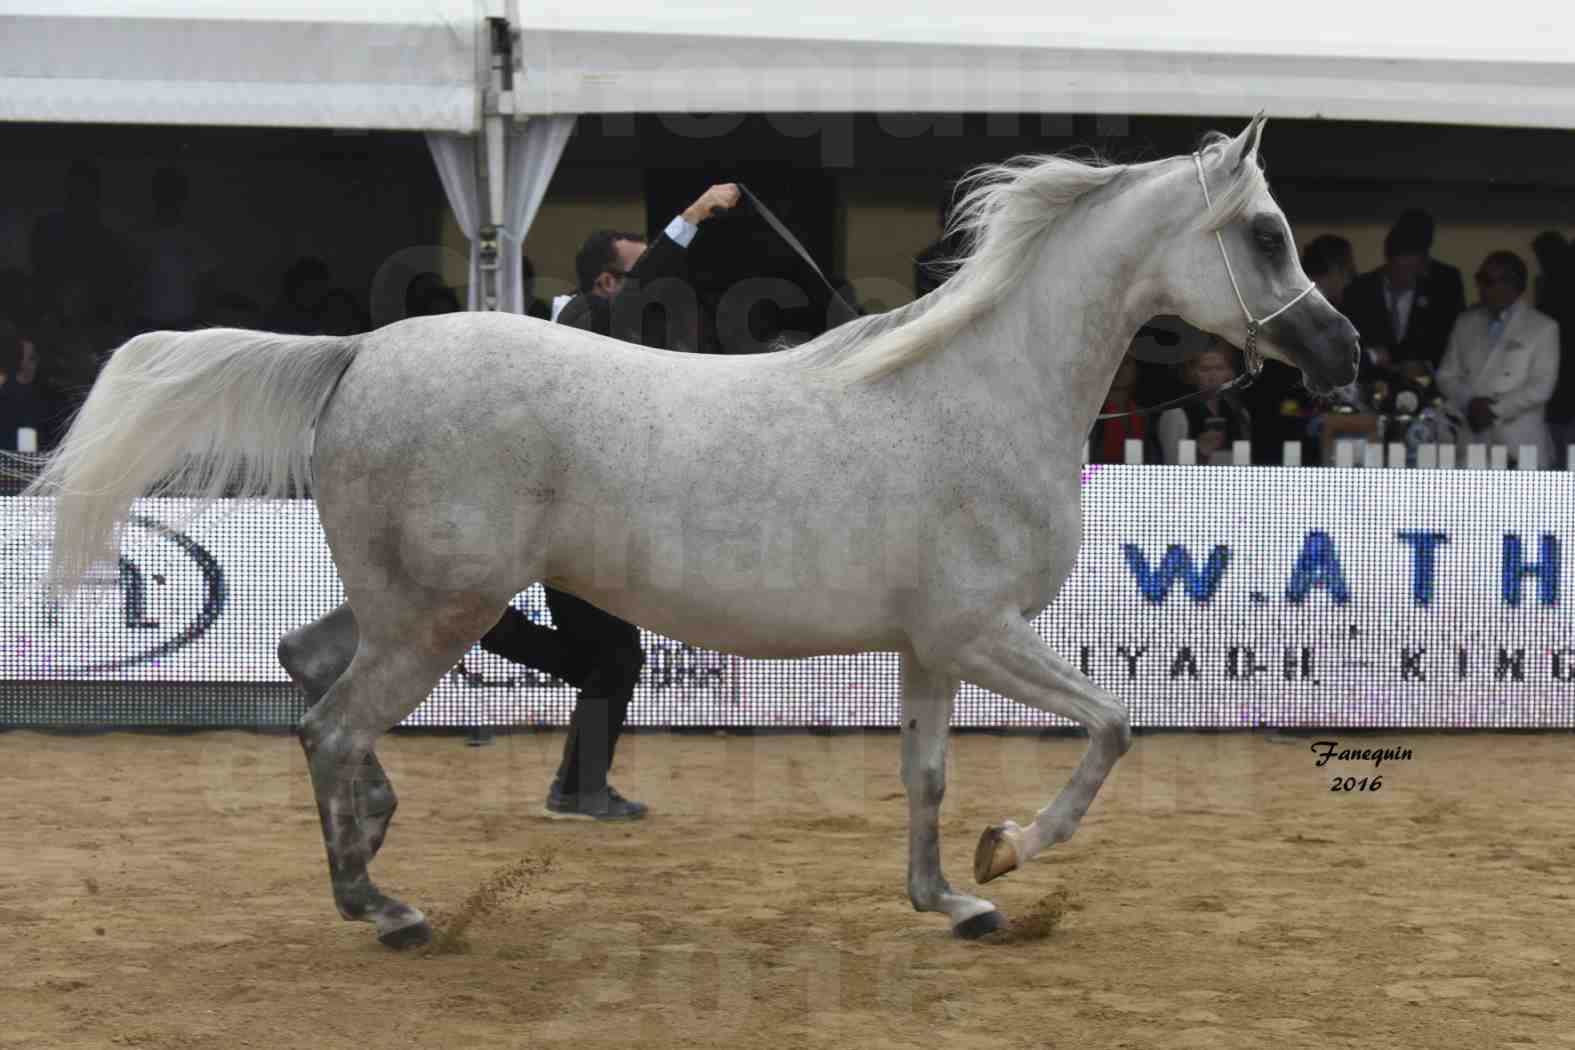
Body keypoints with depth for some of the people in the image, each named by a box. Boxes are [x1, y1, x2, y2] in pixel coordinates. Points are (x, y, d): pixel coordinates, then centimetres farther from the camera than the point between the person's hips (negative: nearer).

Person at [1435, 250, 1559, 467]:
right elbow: (1447, 376, 12)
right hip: (1468, 441, 3)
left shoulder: (1543, 328, 3)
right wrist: (1469, 403, -7)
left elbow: (1541, 387, -4)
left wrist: (1495, 409, -11)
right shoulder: (1465, 323, 16)